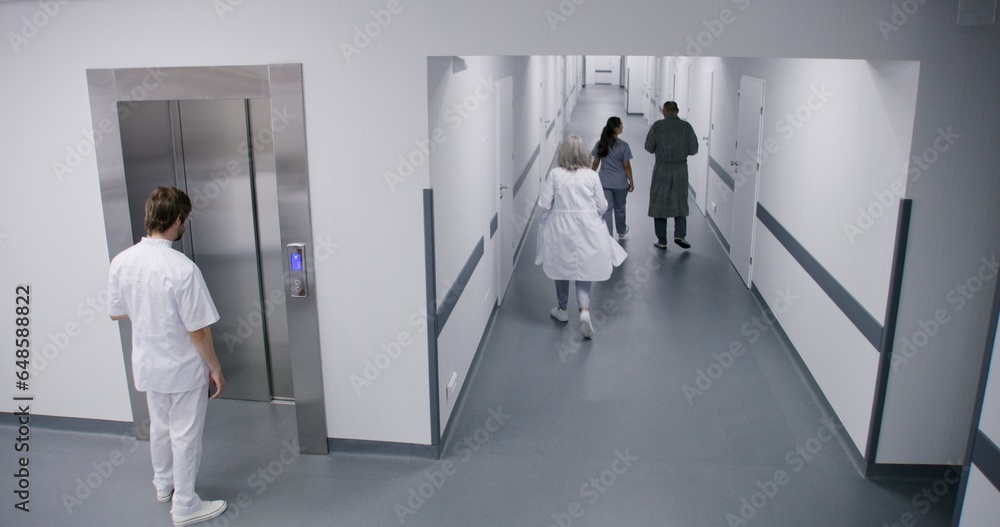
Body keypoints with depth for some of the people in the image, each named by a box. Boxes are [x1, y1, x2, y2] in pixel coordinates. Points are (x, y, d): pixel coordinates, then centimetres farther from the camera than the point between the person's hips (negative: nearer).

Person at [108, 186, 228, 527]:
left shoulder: (121, 262, -9)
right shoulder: (182, 268, -28)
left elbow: (115, 312, 6)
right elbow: (198, 331, -23)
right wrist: (215, 369, -11)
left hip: (147, 365, 6)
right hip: (184, 368, -6)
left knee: (160, 427, 26)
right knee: (185, 435, 10)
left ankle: (163, 484, 47)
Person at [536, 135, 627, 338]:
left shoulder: (555, 175, -9)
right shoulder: (591, 175, -5)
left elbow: (544, 205, -9)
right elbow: (602, 206, -1)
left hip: (561, 229, 0)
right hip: (587, 229, 0)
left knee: (562, 269, 18)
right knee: (584, 271, 9)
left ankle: (562, 310, 33)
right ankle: (584, 310, -12)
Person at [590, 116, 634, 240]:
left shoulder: (600, 144, -4)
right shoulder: (623, 146, -14)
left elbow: (595, 163, 2)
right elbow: (626, 166, -9)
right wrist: (631, 182, 1)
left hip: (604, 182, 2)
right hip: (620, 183, -2)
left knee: (606, 209, 4)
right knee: (619, 208, 19)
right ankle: (621, 231, 42)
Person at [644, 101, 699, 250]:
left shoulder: (657, 126, -7)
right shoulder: (686, 126, -4)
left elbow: (649, 147, -1)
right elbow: (693, 149, -2)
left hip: (661, 168, -1)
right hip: (681, 169, 1)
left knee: (659, 203, 8)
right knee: (680, 202, 15)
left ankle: (661, 241, 10)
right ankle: (679, 235, -1)